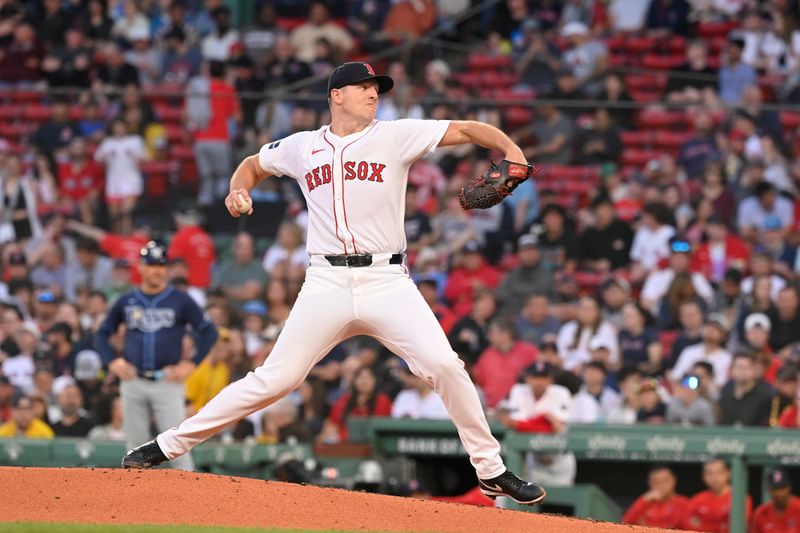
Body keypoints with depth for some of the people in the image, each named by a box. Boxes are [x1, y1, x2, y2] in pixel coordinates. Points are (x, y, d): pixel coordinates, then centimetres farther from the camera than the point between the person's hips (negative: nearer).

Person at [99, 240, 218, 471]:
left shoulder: (181, 301, 1)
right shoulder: (126, 302, 9)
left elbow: (209, 332, 2)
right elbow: (103, 333, 18)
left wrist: (191, 364, -7)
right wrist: (112, 361, 3)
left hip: (167, 382, -3)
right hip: (133, 384, 3)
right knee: (134, 444, 6)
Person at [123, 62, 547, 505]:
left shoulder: (395, 137, 6)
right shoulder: (302, 147, 12)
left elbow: (466, 130, -1)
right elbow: (253, 165, 29)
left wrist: (510, 151, -19)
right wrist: (238, 190, 7)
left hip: (387, 281, 0)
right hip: (327, 283, 0)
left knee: (445, 367, -15)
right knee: (274, 380, -5)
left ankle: (491, 471, -2)